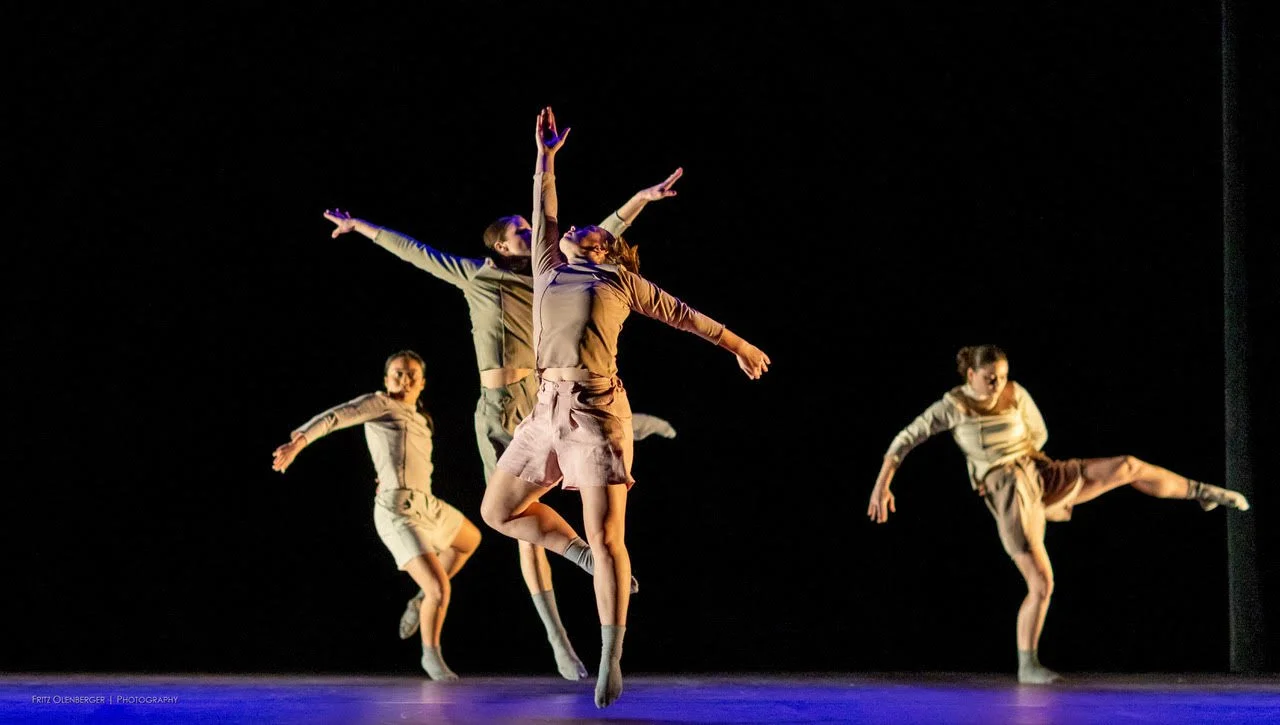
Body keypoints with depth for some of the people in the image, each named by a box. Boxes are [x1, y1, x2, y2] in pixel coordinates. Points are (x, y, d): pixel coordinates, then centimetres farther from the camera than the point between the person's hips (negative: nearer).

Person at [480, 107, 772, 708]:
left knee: (605, 538, -9)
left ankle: (610, 663, -5)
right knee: (498, 510, 6)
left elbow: (683, 315, 21)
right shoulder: (550, 273, 22)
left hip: (597, 410, -5)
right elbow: (544, 218, 26)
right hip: (548, 409, 5)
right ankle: (585, 557, 19)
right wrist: (546, 157, 23)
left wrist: (740, 346, 28)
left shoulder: (622, 281, 13)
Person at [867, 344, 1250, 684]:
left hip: (1046, 478, 5)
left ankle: (1202, 492, 17)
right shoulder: (952, 405, -10)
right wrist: (881, 485, -17)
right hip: (1012, 502, -5)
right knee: (1042, 585, -12)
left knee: (1129, 467, -4)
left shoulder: (1016, 394, 0)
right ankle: (1027, 665, 4)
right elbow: (905, 439, -10)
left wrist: (1006, 458, 4)